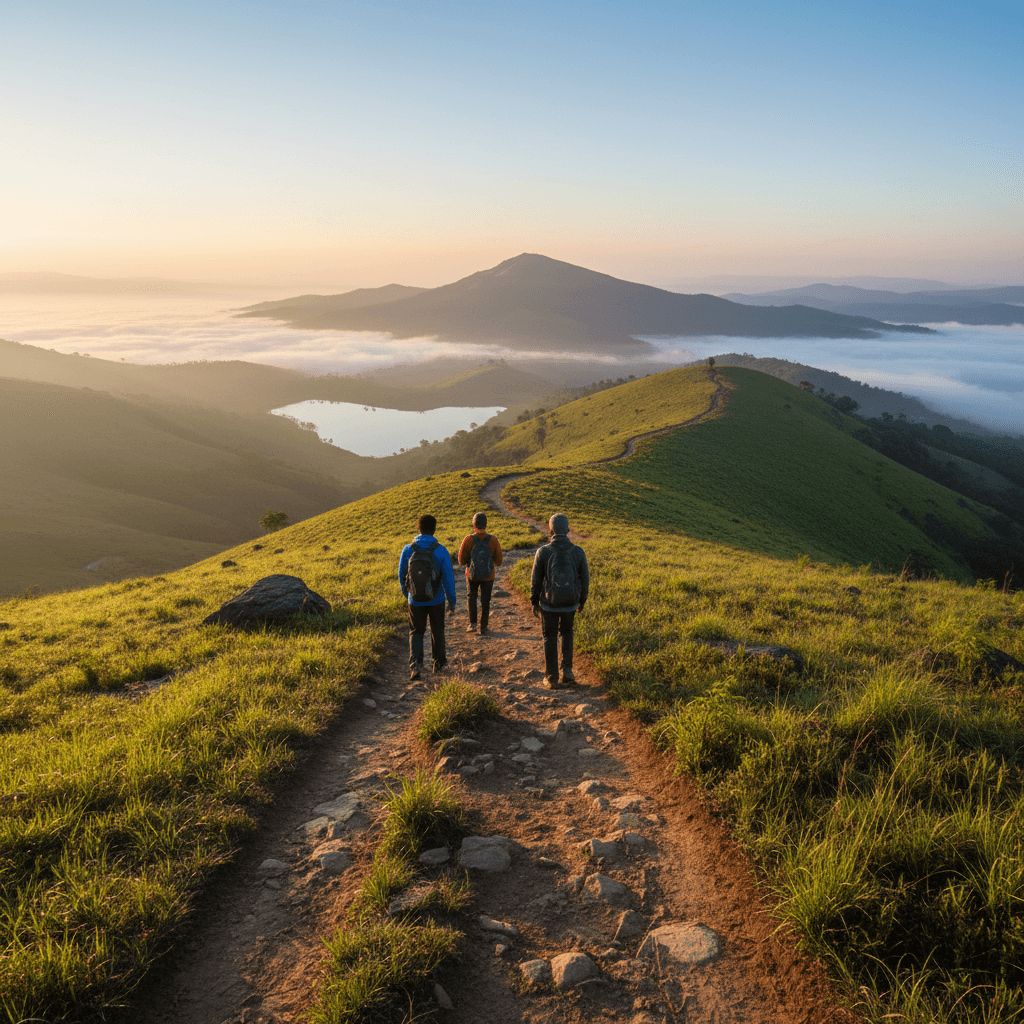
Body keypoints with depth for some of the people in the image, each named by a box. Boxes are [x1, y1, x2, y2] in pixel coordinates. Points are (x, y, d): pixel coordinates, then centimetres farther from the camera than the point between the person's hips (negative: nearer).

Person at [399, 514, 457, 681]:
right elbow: (448, 578, -12)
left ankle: (415, 664, -6)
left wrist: (406, 592, 20)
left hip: (415, 600, 0)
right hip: (436, 600, 0)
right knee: (437, 631, 20)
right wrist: (452, 601, 0)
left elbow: (401, 575, 1)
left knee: (416, 632, 13)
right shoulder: (441, 551, -15)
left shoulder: (408, 550, -10)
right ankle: (439, 663, 34)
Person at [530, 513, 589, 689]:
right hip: (570, 602, 2)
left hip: (549, 603, -1)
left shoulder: (543, 552, -13)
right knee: (566, 633, 25)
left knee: (550, 639, 13)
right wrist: (582, 601, 14)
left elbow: (535, 580, -7)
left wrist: (534, 602, 7)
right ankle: (567, 671, 17)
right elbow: (585, 579, -1)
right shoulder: (578, 552, -9)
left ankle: (552, 679, 16)